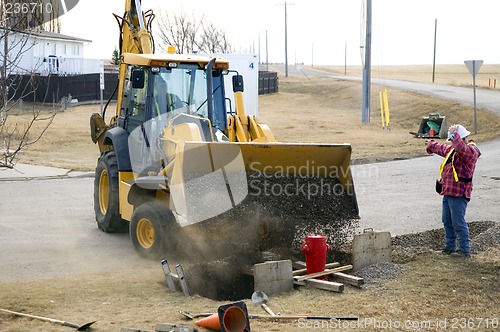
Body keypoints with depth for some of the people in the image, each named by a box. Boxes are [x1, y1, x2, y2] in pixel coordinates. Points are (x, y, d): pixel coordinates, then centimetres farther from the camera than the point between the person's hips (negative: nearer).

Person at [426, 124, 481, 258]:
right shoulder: (452, 149, 18)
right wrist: (431, 144, 56)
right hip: (448, 192, 10)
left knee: (458, 223, -9)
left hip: (459, 194, -10)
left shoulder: (471, 150, -11)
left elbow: (461, 148, -35)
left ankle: (464, 249, -2)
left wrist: (454, 134, -25)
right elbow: (441, 148, 40)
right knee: (447, 221, 15)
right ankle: (450, 246, 25)